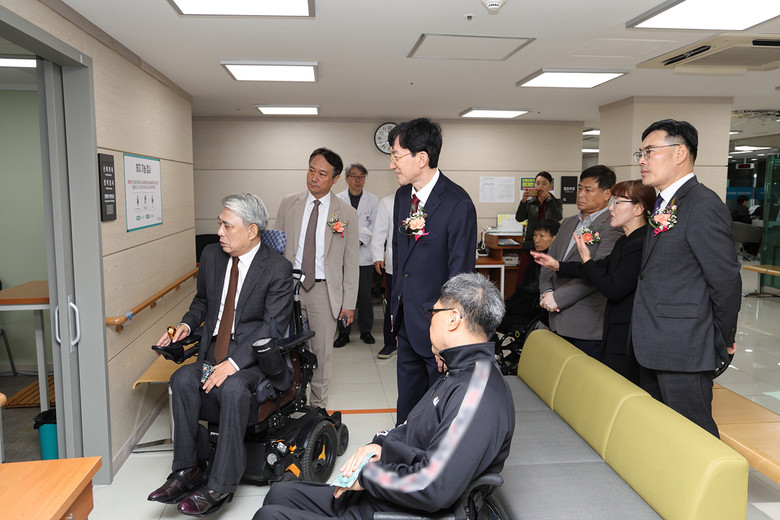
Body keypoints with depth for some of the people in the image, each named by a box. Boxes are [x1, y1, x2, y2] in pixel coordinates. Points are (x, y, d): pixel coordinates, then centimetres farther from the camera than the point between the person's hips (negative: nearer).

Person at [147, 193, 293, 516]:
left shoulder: (277, 269, -12)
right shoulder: (212, 255, 8)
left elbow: (273, 326, -16)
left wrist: (234, 363, -25)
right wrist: (186, 324, 1)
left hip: (255, 355, -5)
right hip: (214, 349, 6)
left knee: (233, 388, -33)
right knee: (182, 379, -22)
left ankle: (219, 486, -21)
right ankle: (186, 471, -11)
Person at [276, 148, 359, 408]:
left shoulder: (347, 214, -3)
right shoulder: (288, 204, 2)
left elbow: (351, 262, -1)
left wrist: (349, 303, -3)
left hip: (324, 290, -1)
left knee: (322, 352, 10)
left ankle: (318, 404, 28)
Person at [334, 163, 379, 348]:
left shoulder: (373, 200, 7)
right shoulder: (337, 199, 7)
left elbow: (374, 226, 2)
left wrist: (359, 241, -12)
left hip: (364, 255, 0)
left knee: (365, 296, 4)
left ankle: (365, 331, 19)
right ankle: (343, 333, 14)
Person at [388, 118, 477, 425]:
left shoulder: (457, 204, -19)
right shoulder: (402, 196, 6)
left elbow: (461, 274, -17)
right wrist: (396, 306, 14)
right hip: (407, 319, 8)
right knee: (408, 399, 22)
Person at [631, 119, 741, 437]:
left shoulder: (703, 205, -16)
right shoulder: (664, 206, 14)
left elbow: (726, 281, -15)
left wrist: (723, 342, -6)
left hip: (684, 353, -9)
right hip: (655, 350, 9)